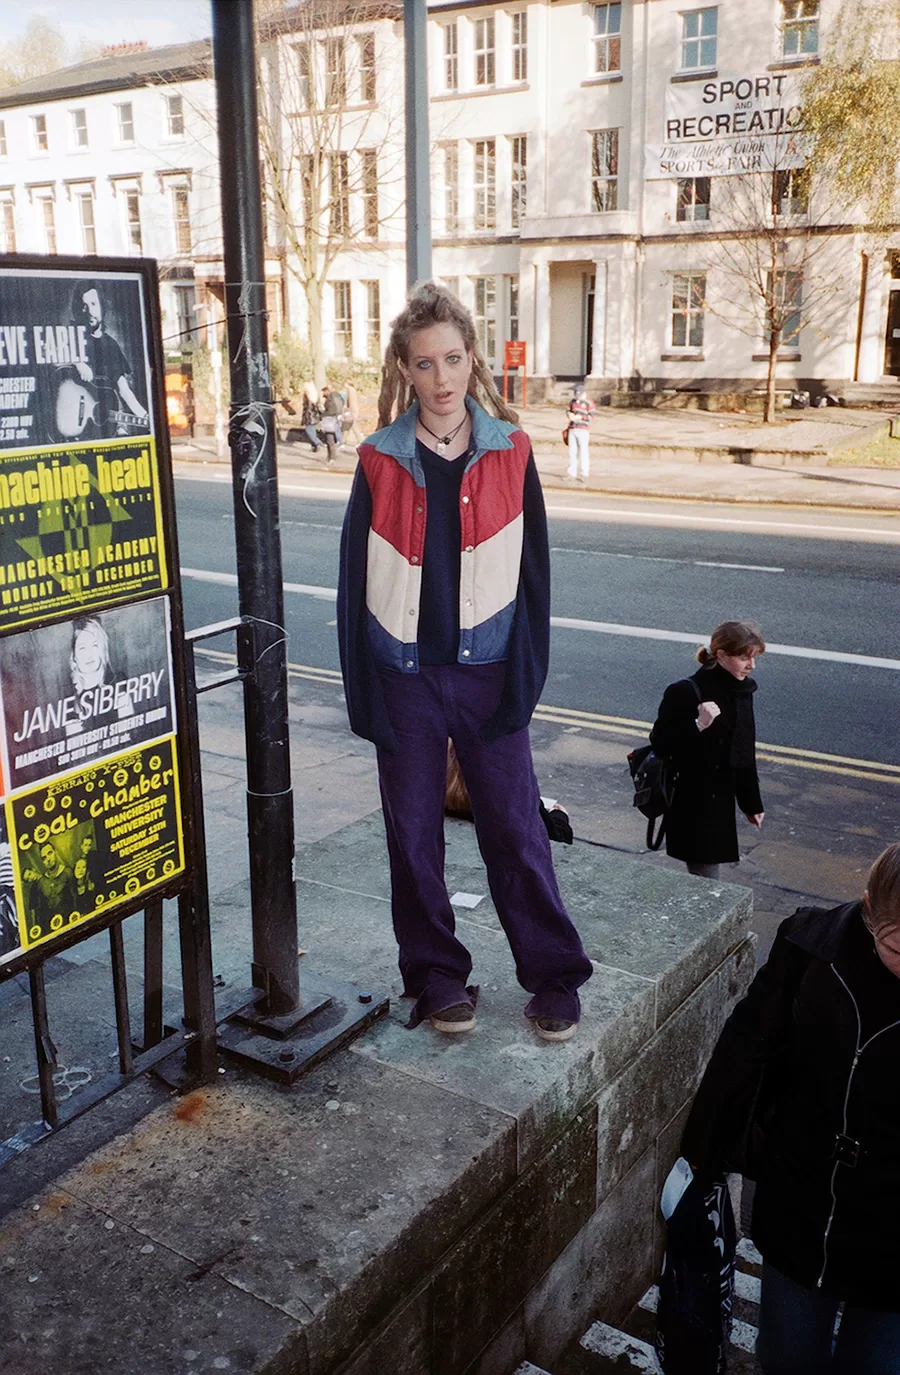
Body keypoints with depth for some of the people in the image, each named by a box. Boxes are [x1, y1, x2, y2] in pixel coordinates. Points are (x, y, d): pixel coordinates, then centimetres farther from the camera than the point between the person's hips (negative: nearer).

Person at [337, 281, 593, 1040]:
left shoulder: (510, 451, -2)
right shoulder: (382, 461, -3)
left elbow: (533, 568, 1)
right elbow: (356, 579, 0)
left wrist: (525, 678, -4)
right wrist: (365, 692, -4)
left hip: (488, 671, 0)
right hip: (406, 673, 1)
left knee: (515, 827, 5)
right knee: (413, 832, 10)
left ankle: (554, 976, 21)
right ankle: (437, 973, 28)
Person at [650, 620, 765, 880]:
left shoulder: (741, 690, 6)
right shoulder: (686, 692, -18)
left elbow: (745, 753, 14)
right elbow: (659, 742, -16)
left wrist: (752, 802, 18)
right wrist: (697, 725, -30)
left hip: (721, 800, 7)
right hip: (691, 807, -7)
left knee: (705, 874, 15)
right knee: (706, 878, -3)